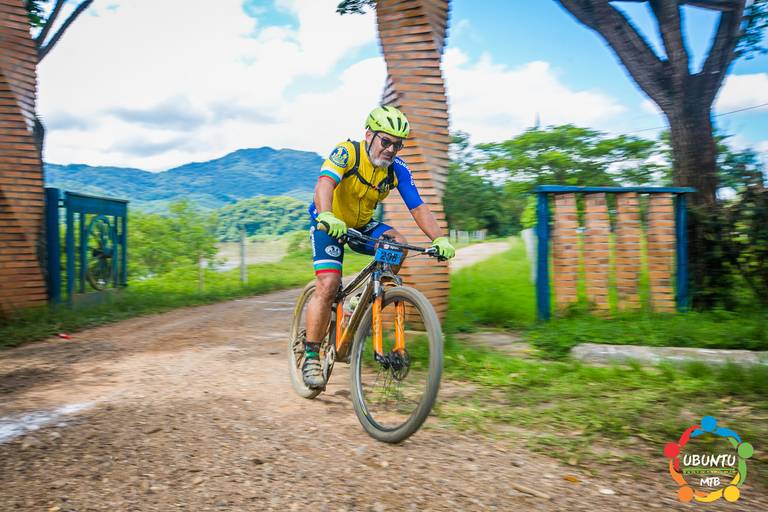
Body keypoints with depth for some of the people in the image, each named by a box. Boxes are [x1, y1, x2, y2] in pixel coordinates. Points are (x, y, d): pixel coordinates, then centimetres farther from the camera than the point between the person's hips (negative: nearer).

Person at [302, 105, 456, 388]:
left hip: (362, 225, 4)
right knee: (328, 284, -20)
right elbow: (324, 184, -41)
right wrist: (327, 216, -62)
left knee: (398, 243, -24)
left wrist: (440, 239, -31)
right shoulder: (347, 152, -24)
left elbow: (418, 207, -16)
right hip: (329, 223, -4)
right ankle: (310, 356, -6)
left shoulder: (398, 169, -12)